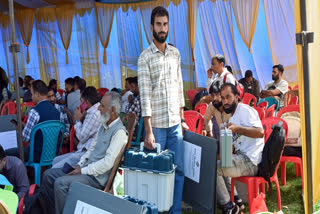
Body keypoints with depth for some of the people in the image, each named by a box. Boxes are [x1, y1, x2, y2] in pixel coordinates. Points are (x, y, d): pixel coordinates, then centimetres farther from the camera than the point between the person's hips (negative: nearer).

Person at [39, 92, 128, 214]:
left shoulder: (119, 132, -18)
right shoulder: (104, 126, 13)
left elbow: (108, 163, -23)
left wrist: (83, 171, -17)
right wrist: (80, 165, 6)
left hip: (98, 177, -10)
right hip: (86, 168, 10)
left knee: (60, 183, -25)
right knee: (48, 175, 6)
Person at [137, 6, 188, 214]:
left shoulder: (175, 53, 9)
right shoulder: (145, 57, -7)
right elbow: (145, 95, -11)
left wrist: (182, 118, 11)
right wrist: (148, 131, -15)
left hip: (175, 123, 5)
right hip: (156, 124, -5)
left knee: (179, 169, 7)